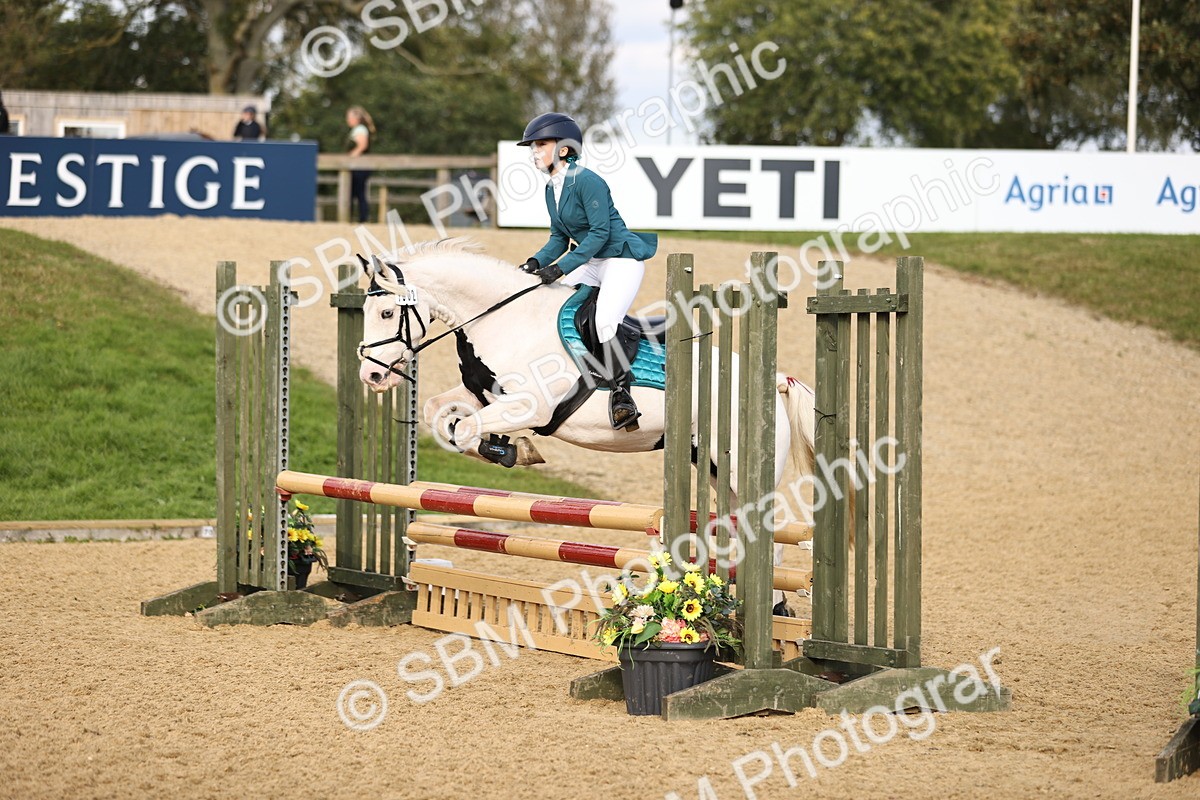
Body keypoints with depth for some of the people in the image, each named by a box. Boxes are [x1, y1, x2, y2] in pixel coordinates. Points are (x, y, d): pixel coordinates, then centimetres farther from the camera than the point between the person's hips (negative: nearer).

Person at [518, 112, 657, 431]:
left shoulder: (586, 181, -18)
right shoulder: (551, 188, 10)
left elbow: (600, 232, -22)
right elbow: (560, 237, 15)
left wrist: (561, 267, -25)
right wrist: (538, 261, -5)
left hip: (623, 258, -10)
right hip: (592, 262, 10)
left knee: (604, 321, -27)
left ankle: (621, 394, -23)